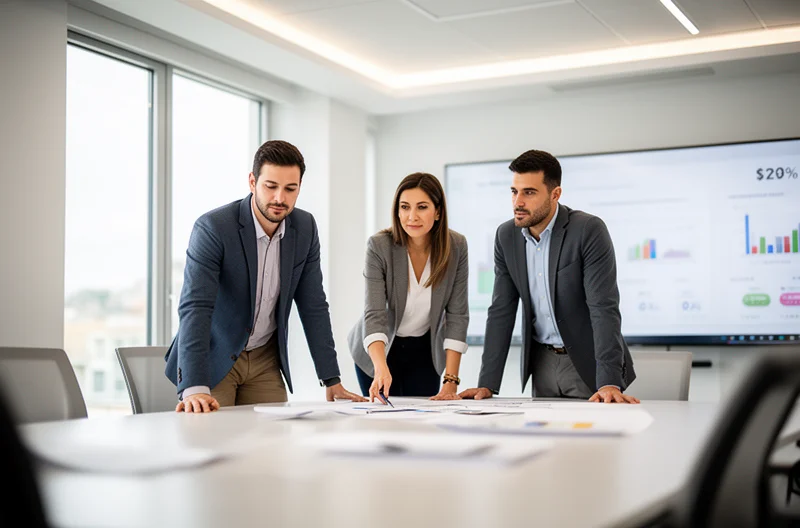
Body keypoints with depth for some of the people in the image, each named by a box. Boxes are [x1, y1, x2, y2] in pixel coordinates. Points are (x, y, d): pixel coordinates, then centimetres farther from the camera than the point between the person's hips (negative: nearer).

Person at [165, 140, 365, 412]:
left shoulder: (305, 228, -7)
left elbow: (313, 306, 0)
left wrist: (331, 380, -3)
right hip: (212, 358, -4)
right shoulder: (212, 228, -23)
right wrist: (194, 389, -43)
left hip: (265, 360, 5)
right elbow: (194, 308, -31)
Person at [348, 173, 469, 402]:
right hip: (379, 350, -2)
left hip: (425, 351, 2)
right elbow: (374, 315, -29)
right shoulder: (379, 246, -24)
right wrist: (382, 369, -46)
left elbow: (457, 314, -14)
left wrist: (451, 381, -20)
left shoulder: (456, 246, -17)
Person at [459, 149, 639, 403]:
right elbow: (501, 311, 0)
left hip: (587, 362, -4)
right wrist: (487, 384, -7)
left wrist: (609, 382, -33)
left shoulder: (589, 230, -18)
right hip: (542, 361, 5)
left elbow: (604, 308, -24)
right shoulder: (506, 236, -2)